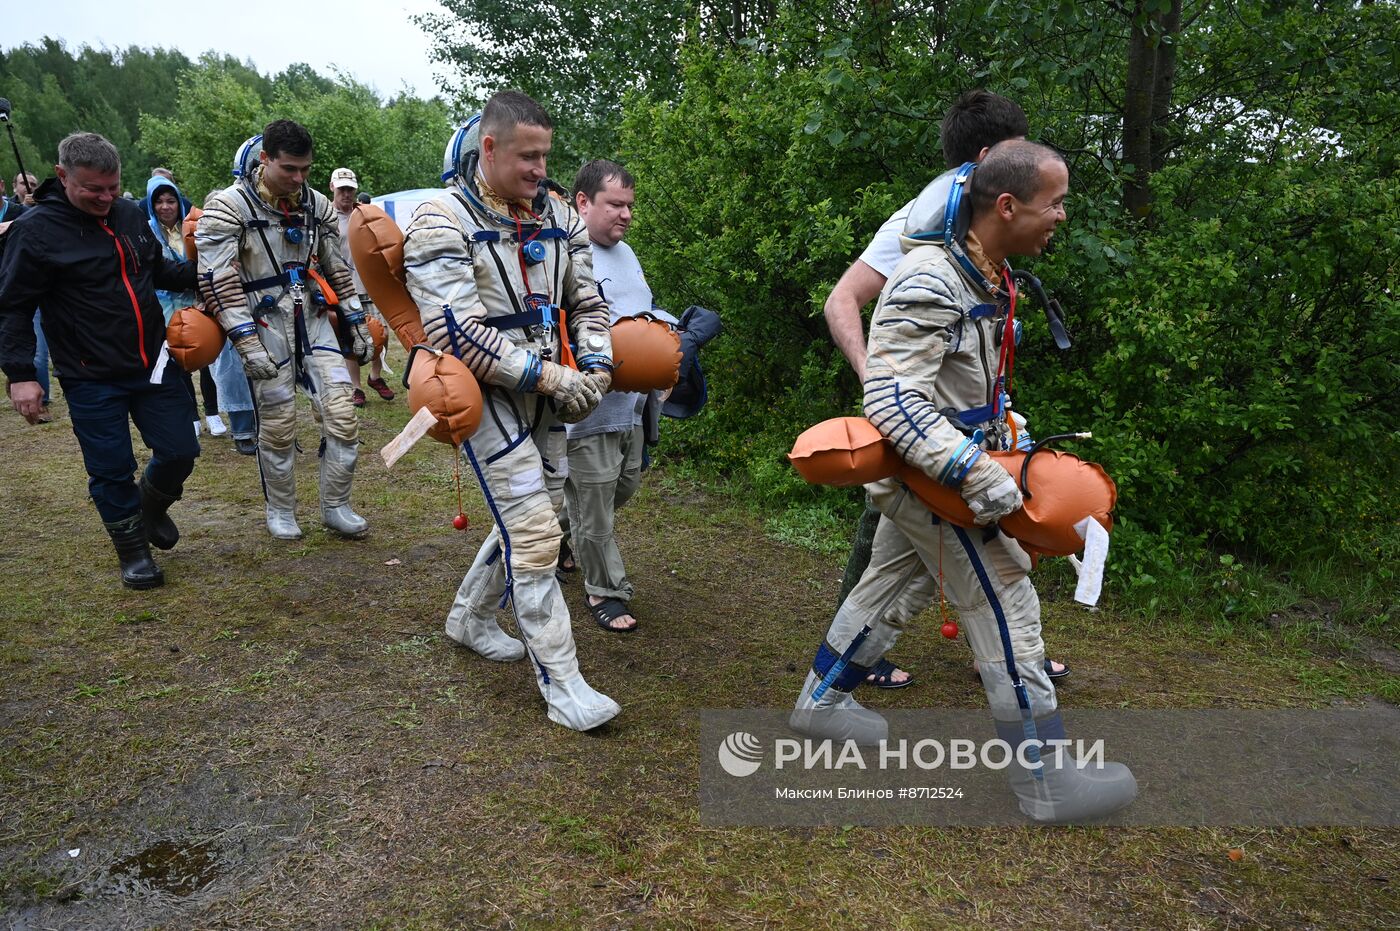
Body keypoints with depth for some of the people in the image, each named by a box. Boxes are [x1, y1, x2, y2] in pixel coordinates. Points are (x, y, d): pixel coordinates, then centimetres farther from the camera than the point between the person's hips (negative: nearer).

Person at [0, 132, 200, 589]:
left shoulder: (129, 214, 4)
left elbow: (159, 270, 22)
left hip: (153, 364, 5)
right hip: (92, 380, -4)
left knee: (180, 452, 7)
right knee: (112, 470, 2)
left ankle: (151, 505, 38)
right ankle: (133, 551, 22)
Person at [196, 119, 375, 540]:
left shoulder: (316, 204, 6)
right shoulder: (229, 205, -10)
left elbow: (336, 268, 15)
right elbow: (217, 280, -15)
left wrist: (356, 323, 12)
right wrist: (246, 341, -20)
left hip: (313, 319, 4)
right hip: (265, 324, -4)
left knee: (342, 416, -2)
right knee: (277, 427, 2)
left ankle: (335, 506, 13)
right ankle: (280, 511, 23)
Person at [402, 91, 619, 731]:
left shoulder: (556, 216, 7)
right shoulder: (443, 223, -12)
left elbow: (586, 302, 14)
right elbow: (458, 333, -21)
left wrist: (594, 367, -5)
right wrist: (549, 375, -22)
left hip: (546, 394, 7)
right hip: (487, 395, -7)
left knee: (530, 517, 17)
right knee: (535, 535, -10)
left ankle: (470, 618, 41)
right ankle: (562, 685, 0)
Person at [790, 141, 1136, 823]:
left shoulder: (986, 275, 9)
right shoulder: (929, 281, -24)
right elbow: (893, 399, -29)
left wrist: (1011, 435, 15)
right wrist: (976, 475, -31)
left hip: (932, 472, 10)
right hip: (932, 475, -10)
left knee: (892, 590, 20)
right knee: (1010, 618, -2)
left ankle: (821, 702, 37)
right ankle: (1048, 782, 11)